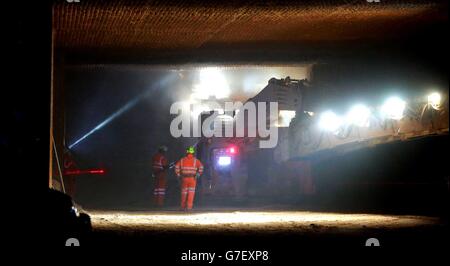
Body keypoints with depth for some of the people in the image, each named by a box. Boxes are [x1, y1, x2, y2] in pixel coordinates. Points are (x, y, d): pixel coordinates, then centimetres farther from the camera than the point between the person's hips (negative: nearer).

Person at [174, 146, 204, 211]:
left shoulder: (182, 160, 5)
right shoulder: (195, 160, 0)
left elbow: (177, 166, -3)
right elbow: (201, 166, -11)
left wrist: (178, 174, 4)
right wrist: (198, 174, -3)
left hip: (184, 178, 2)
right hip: (192, 178, -2)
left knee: (184, 192, 12)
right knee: (191, 192, 1)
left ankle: (183, 206, 15)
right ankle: (189, 206, -7)